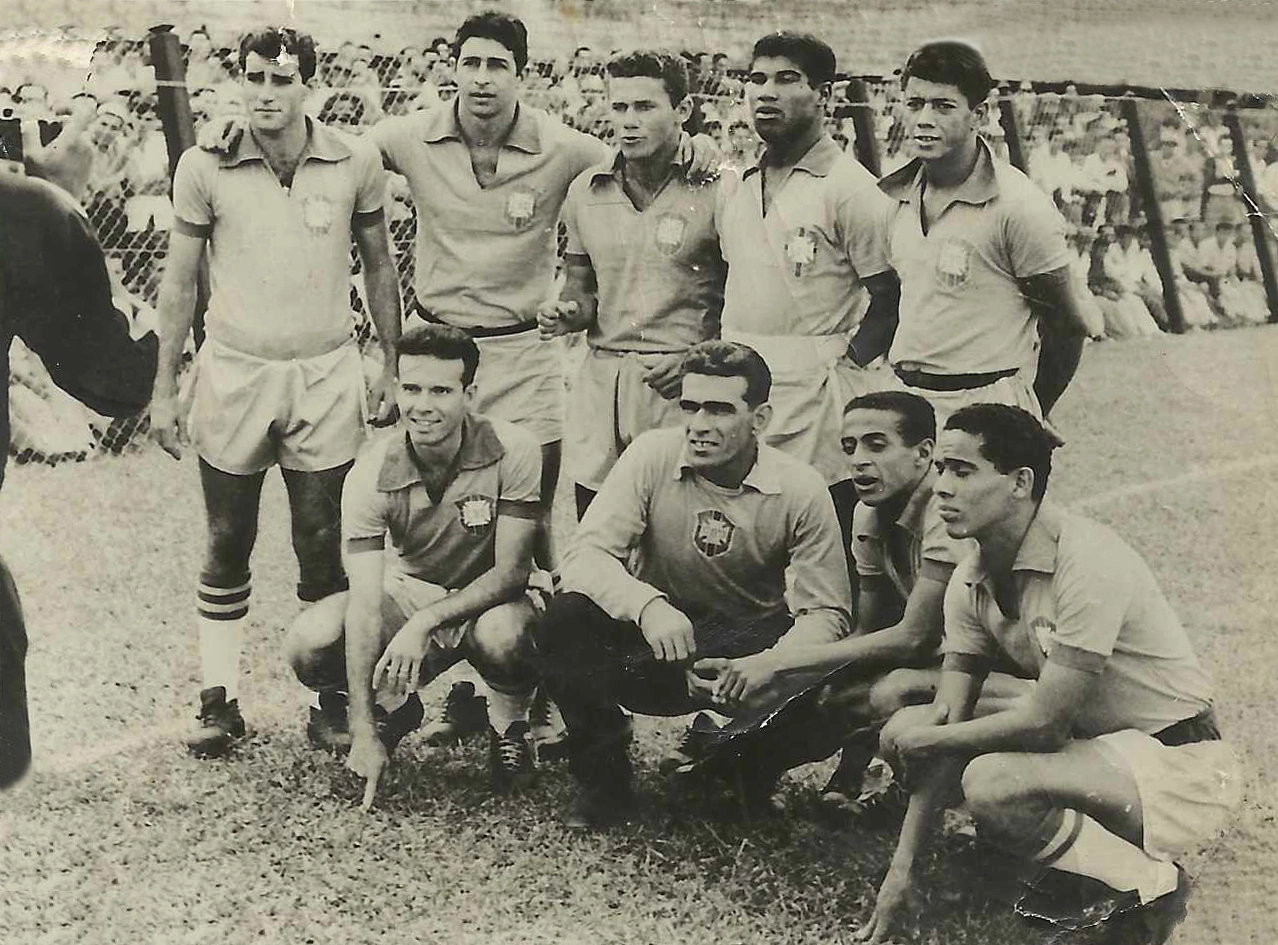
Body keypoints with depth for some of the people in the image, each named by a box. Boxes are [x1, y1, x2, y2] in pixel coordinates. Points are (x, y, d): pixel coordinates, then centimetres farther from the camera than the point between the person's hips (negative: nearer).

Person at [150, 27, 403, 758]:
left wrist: (392, 369, 6)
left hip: (327, 375, 0)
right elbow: (180, 282, 3)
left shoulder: (356, 162, -3)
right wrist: (165, 389, 3)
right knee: (227, 546, 7)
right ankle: (220, 700, 16)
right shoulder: (206, 165, -4)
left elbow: (380, 268, 8)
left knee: (323, 548, 4)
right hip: (233, 372, 0)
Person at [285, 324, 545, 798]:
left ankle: (509, 727, -2)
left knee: (501, 635, -38)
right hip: (407, 591, 2)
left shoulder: (513, 451, -22)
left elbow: (511, 570, -20)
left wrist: (425, 622, -34)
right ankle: (392, 707, 12)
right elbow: (365, 601, -24)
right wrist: (363, 731, -29)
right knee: (308, 645, -22)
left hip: (490, 598, -2)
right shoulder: (372, 473, -18)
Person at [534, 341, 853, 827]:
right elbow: (585, 556, -20)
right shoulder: (653, 455, -13)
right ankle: (604, 781, -9)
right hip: (654, 635, 0)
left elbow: (825, 610, -12)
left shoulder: (801, 490, -13)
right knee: (565, 620, -29)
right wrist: (647, 605, -41)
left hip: (747, 642, 0)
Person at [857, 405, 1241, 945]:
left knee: (991, 783, -32)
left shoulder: (1086, 561, -26)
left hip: (1180, 763, -8)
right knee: (904, 731, -2)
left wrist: (928, 740, -12)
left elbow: (1045, 720, -27)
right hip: (1090, 746, 9)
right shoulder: (971, 581, -1)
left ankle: (1147, 883, -6)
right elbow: (947, 723, -1)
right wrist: (903, 868, -5)